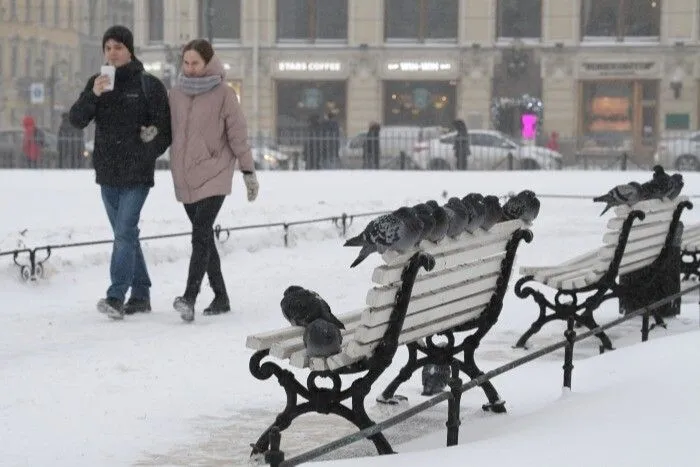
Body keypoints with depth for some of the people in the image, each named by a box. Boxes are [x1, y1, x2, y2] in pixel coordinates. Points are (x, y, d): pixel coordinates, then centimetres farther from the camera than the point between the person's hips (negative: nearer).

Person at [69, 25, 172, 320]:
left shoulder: (149, 85, -3)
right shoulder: (97, 83, 8)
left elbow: (165, 130, -1)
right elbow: (77, 120, -4)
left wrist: (145, 158, -12)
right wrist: (93, 95, -20)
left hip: (137, 174, -5)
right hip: (107, 174, 5)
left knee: (125, 232, -14)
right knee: (125, 234, 10)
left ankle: (116, 296, -18)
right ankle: (141, 294, 18)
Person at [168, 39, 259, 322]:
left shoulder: (223, 94, -6)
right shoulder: (176, 94, 7)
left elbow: (238, 134, -3)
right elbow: (168, 130, 19)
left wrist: (248, 171, -1)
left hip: (214, 174, -5)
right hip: (185, 177, 6)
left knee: (201, 236, -17)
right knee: (204, 237, 11)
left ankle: (189, 299, -26)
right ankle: (220, 297, 20)